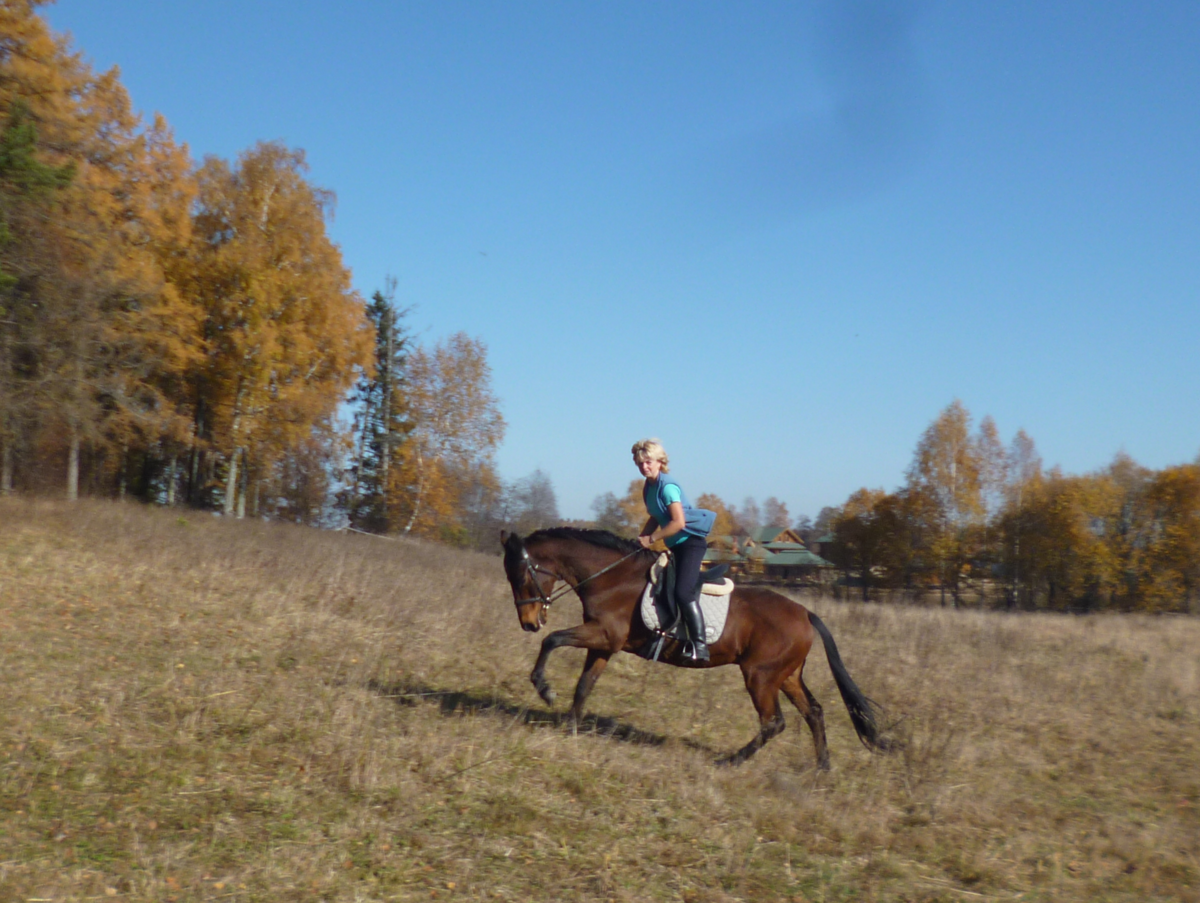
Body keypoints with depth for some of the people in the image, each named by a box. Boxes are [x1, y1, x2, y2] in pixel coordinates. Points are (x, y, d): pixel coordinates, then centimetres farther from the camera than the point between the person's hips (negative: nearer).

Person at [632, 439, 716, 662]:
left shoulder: (667, 487, -18)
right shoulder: (649, 487, 10)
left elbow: (678, 522, -25)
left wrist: (651, 539, -19)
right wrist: (641, 538, 6)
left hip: (691, 541, -10)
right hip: (674, 545, 10)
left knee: (683, 592, -22)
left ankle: (699, 645, -23)